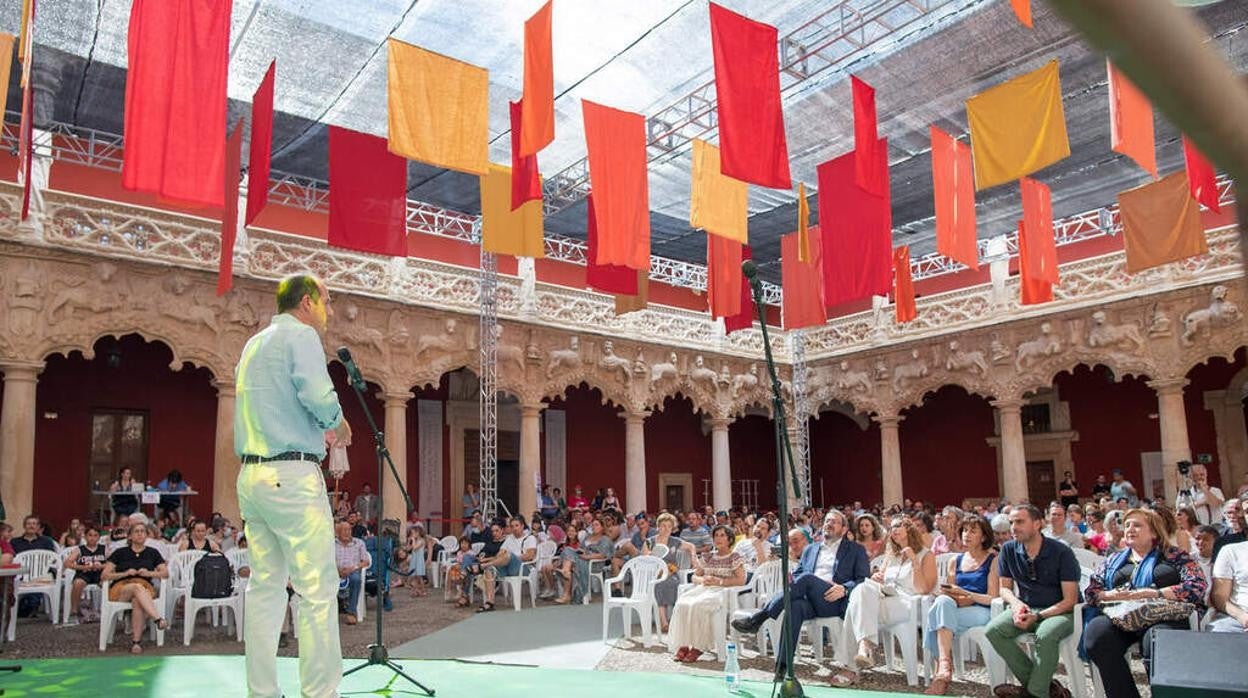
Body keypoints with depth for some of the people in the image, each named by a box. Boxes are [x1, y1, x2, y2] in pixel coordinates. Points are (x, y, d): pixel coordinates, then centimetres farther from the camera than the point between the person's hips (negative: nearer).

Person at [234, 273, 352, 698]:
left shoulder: (253, 345, 21)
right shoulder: (301, 335, -5)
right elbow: (319, 396, -19)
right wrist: (339, 423, 1)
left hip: (250, 476, 9)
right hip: (293, 476, -9)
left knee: (264, 587, 10)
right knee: (316, 589, -6)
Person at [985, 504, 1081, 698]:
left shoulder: (1061, 552, -11)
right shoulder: (1008, 550, 2)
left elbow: (1070, 600, -12)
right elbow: (1005, 588, 10)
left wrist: (1037, 616, -23)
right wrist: (1015, 603, -14)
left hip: (1058, 611, -4)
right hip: (1025, 608, 5)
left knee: (1045, 634, -37)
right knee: (993, 629, -23)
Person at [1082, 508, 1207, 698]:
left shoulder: (1175, 556, 17)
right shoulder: (1114, 560, 28)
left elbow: (1197, 586, 0)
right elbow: (1090, 590, 20)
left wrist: (1154, 593, -10)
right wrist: (1109, 595, -3)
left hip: (1161, 616, -3)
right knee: (1096, 632, -32)